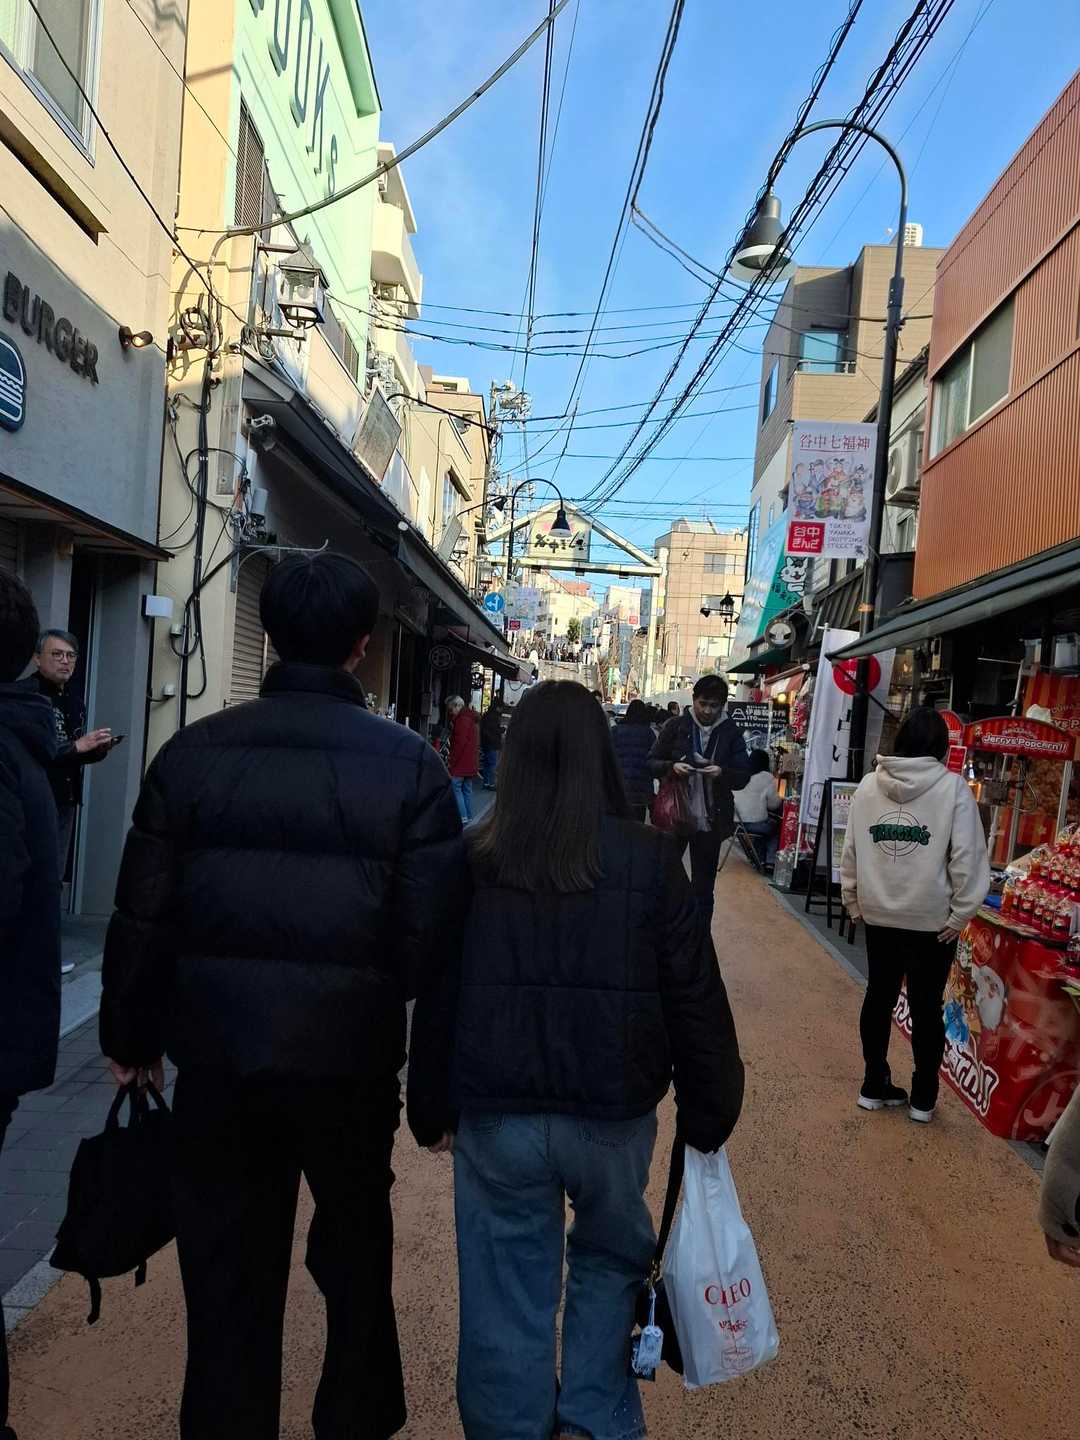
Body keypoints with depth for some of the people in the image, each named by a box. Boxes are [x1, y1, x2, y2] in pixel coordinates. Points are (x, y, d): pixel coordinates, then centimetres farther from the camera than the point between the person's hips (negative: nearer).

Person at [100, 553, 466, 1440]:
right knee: (356, 1249, 24)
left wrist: (132, 1035, 12)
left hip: (217, 1051, 1)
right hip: (350, 1053, 0)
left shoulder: (196, 749, -6)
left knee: (227, 1268, 17)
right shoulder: (409, 762, -12)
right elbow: (432, 925, -14)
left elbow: (143, 915, -2)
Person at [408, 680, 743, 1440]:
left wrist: (432, 1110, 12)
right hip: (613, 1109, 0)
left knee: (507, 1289, 17)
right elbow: (695, 998, -5)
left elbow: (437, 993, 1)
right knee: (611, 1260, 25)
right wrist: (708, 1114, 6)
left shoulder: (472, 858, -6)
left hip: (496, 1113, 1)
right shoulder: (648, 859, -9)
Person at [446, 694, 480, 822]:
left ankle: (462, 816, -15)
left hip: (461, 763, -10)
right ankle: (468, 817, 14)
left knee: (455, 787, -9)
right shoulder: (473, 718, 17)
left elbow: (460, 743, -20)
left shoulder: (462, 719, -13)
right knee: (467, 789, 12)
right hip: (471, 763, 10)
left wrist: (451, 760, -14)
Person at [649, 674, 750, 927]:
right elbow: (652, 763, 1)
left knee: (703, 888, 9)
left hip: (711, 818, 1)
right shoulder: (676, 725, -1)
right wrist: (672, 766, -19)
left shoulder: (731, 732, 2)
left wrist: (722, 772, -18)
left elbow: (743, 776, 2)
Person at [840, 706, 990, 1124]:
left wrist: (854, 902, 12)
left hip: (878, 915, 3)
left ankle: (874, 1087, 27)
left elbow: (850, 850, 2)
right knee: (927, 1007, 12)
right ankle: (923, 1099, 23)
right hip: (933, 920, -3)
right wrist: (960, 915, -5)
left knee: (879, 999, 16)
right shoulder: (953, 787, -12)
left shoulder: (868, 784, -2)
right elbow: (968, 858, -14)